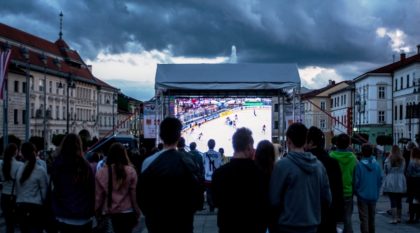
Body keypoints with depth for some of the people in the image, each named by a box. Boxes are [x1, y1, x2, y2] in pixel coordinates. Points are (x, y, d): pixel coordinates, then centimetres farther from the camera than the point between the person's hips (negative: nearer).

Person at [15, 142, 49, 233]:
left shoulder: (20, 169, 2)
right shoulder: (40, 170, -9)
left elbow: (17, 189, 7)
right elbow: (44, 190, -7)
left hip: (20, 207, 4)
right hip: (35, 207, -4)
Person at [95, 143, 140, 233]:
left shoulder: (101, 173, -8)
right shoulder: (130, 171, -12)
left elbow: (99, 196, -2)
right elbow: (134, 194, -9)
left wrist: (97, 210, 11)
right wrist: (137, 211, 2)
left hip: (111, 211, 2)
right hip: (128, 211, -2)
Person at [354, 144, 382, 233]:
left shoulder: (359, 165, -14)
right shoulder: (377, 165, -4)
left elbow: (356, 181, -10)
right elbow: (380, 181, 1)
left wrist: (356, 192, 8)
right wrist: (376, 192, 16)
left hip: (362, 196, -4)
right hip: (374, 196, 4)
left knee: (364, 219, 0)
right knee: (372, 218, 18)